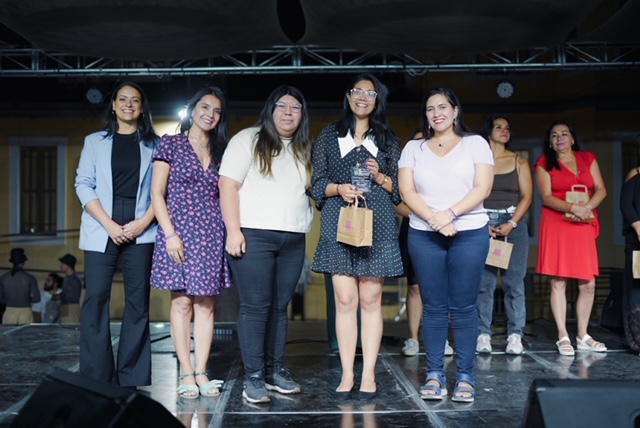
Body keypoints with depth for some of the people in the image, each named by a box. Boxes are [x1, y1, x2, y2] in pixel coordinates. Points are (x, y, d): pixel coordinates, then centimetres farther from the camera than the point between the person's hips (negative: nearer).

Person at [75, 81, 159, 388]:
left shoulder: (153, 145, 12)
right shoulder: (95, 141, 12)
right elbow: (83, 185, 3)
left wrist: (143, 222, -10)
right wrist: (109, 225, -9)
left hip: (140, 232, 0)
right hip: (100, 231, 0)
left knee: (138, 301, -1)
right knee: (96, 299, -6)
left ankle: (131, 379, 6)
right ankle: (96, 379, 0)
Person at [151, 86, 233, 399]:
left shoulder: (220, 151, 13)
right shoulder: (172, 144, 2)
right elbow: (157, 193, -3)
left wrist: (230, 232, 3)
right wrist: (170, 234, -12)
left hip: (211, 235, 3)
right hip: (179, 231, -3)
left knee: (205, 304, 3)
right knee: (182, 302, -2)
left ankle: (201, 373, 8)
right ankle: (186, 374, 4)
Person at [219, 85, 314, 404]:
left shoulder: (304, 149, 17)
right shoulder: (248, 139, 0)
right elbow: (227, 184, -7)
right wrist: (233, 230, -14)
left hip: (293, 240, 5)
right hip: (254, 235, -5)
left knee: (280, 306, 9)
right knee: (256, 306, -5)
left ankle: (276, 371, 16)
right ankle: (253, 377, 2)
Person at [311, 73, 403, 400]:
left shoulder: (387, 139, 13)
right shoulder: (329, 135, 10)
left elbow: (398, 187, 11)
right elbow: (318, 184, 6)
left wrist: (379, 177, -9)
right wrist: (338, 188, -13)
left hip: (376, 225, 1)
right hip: (339, 225, 0)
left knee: (371, 299, 0)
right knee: (345, 300, -2)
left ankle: (368, 374, 6)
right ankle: (347, 375, 5)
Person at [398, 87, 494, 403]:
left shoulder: (475, 143, 6)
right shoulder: (414, 148, 10)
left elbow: (482, 188, -4)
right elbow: (407, 191, 0)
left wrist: (449, 214, -17)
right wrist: (434, 219, -15)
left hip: (469, 233, -1)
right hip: (424, 235, 2)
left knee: (463, 307, 0)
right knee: (433, 307, 4)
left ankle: (465, 377, 7)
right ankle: (435, 375, 11)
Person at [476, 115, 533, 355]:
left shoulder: (519, 162, 13)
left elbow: (527, 196, 5)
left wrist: (511, 224, -9)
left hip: (514, 223, 1)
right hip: (483, 224, -1)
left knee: (514, 282, -2)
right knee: (483, 282, -4)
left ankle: (515, 336, 2)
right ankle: (483, 335, 1)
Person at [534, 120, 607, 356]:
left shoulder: (588, 159, 14)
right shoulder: (544, 163, 5)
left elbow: (601, 190, 7)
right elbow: (546, 197, -5)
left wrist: (587, 207, -12)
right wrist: (572, 207, -20)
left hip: (583, 227, 3)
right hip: (556, 225, -3)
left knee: (588, 284, 2)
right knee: (558, 282, -4)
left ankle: (583, 336, 15)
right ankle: (563, 337, 2)